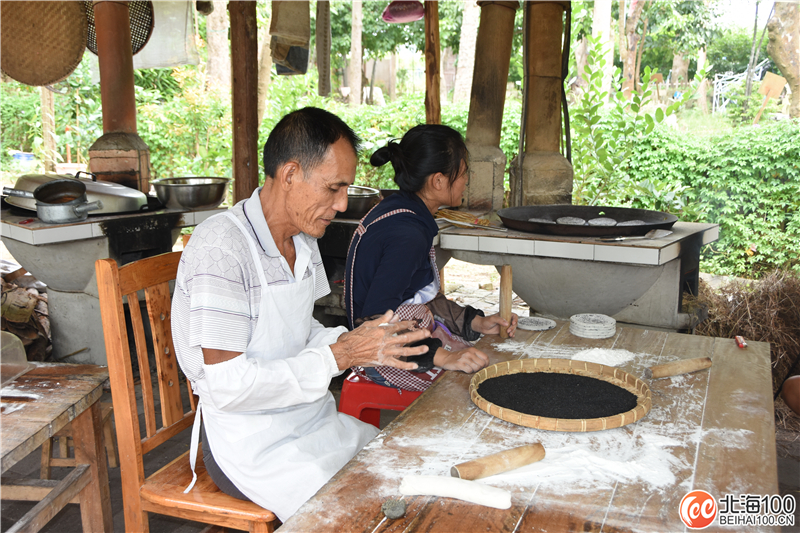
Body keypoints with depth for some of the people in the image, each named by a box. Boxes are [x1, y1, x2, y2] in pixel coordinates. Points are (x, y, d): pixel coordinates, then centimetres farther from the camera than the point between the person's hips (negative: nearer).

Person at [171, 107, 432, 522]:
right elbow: (228, 386, -26)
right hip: (253, 444, -8)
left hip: (311, 418, 8)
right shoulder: (220, 248, -23)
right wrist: (339, 355, -27)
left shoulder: (303, 240, 6)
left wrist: (358, 342, -5)